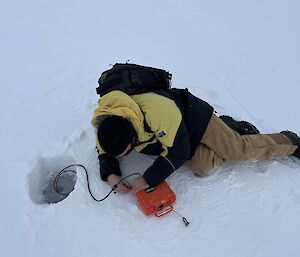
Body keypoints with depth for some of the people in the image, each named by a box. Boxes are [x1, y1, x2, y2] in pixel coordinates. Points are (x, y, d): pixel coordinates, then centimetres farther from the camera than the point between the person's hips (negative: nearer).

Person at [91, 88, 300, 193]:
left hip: (193, 118, -5)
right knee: (204, 166, -10)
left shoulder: (157, 111, -42)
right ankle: (228, 127, 15)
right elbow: (106, 154, -1)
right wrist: (110, 175, -21)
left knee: (239, 149, -6)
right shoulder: (104, 126, -21)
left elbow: (177, 152, -31)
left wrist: (149, 179, -32)